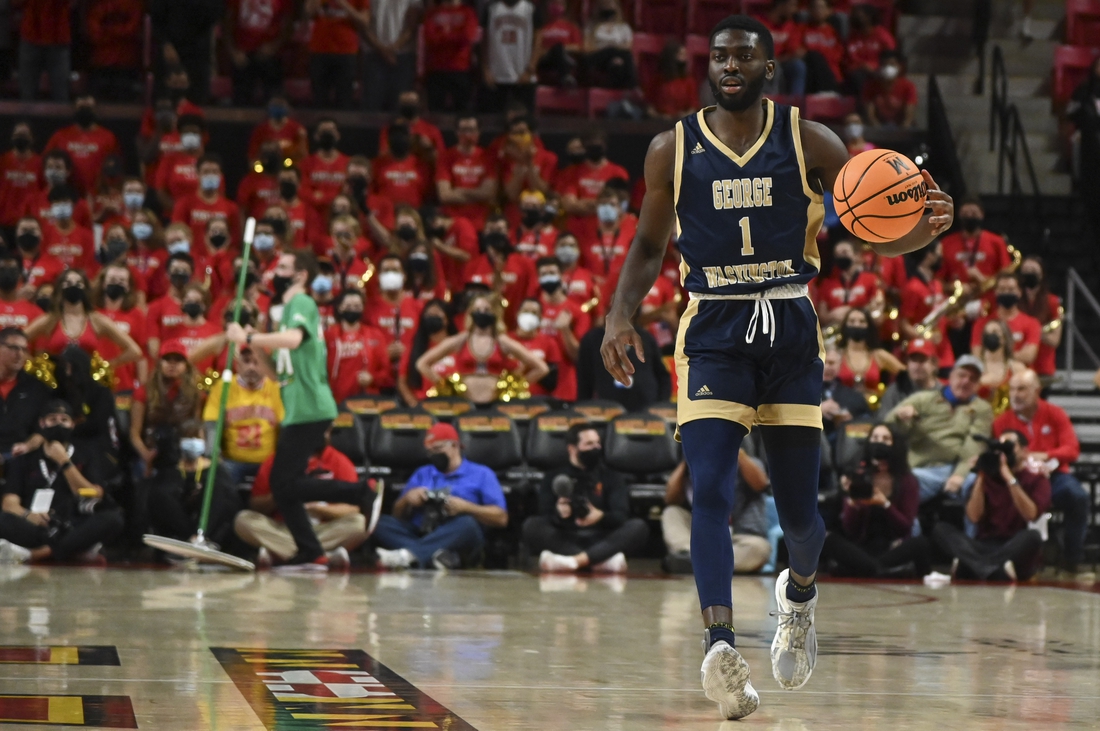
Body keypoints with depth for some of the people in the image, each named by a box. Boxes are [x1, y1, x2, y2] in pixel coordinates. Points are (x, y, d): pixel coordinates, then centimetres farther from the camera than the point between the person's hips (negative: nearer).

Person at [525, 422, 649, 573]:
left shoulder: (611, 477, 16)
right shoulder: (554, 479, 14)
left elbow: (621, 515, 1)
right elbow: (545, 517, 0)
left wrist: (601, 516, -23)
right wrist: (558, 514, -24)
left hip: (602, 541, 1)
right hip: (565, 540, -1)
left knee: (638, 526, -25)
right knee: (531, 525, -28)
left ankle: (575, 560, -43)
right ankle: (603, 560, -39)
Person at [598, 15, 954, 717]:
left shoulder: (809, 142, 1)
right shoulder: (674, 150, 4)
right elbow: (649, 246, 14)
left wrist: (927, 227, -21)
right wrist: (620, 316, -2)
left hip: (792, 333, 0)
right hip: (713, 334, 0)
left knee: (799, 511, 5)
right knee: (712, 494, -18)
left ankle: (800, 593, 39)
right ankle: (721, 646, -27)